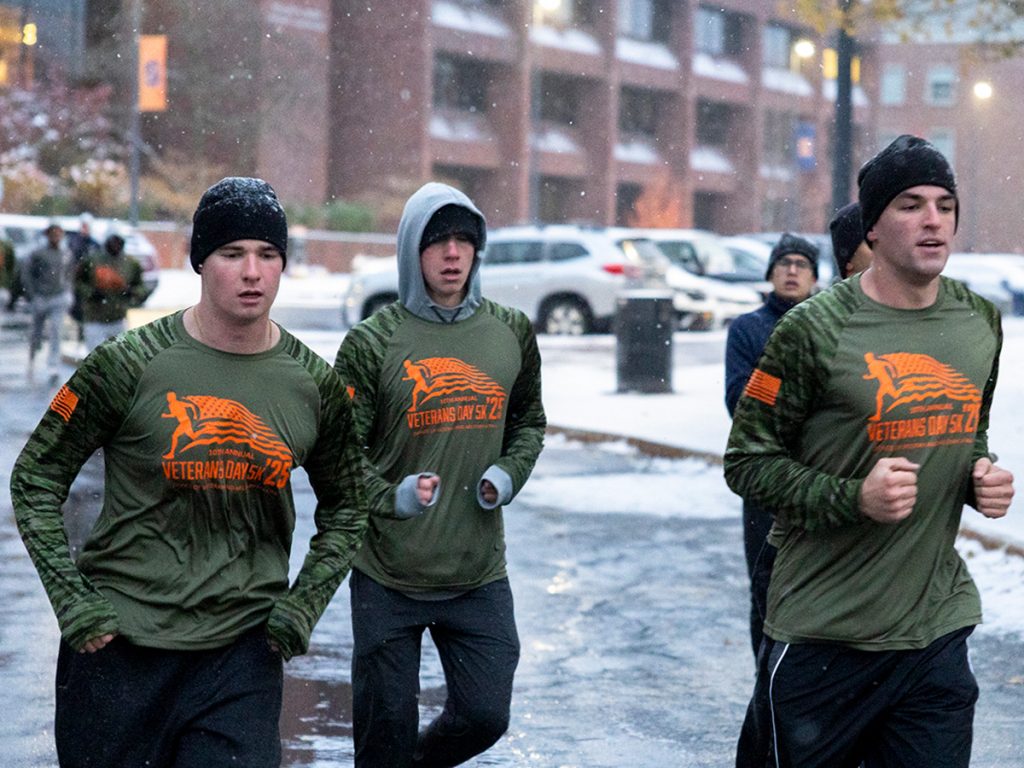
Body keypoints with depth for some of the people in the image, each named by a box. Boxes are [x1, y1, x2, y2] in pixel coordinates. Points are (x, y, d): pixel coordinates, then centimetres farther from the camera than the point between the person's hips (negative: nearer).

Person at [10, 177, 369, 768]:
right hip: (120, 644, -2)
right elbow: (36, 480, 1)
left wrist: (305, 604, 4)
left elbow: (347, 508, 17)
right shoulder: (130, 365, -7)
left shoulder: (315, 385, 2)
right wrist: (73, 601, -7)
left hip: (244, 652, 2)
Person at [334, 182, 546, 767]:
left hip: (480, 572, 3)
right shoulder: (373, 342, -7)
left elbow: (529, 421, 18)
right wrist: (392, 498, -21)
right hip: (388, 573, -3)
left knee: (485, 716, 4)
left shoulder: (511, 333, 5)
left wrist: (508, 474, -1)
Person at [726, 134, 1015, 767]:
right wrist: (853, 498, -21)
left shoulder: (981, 322, 6)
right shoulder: (816, 329, -12)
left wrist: (984, 475, 1)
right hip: (824, 637, -5)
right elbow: (748, 461, -8)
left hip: (939, 629, 5)